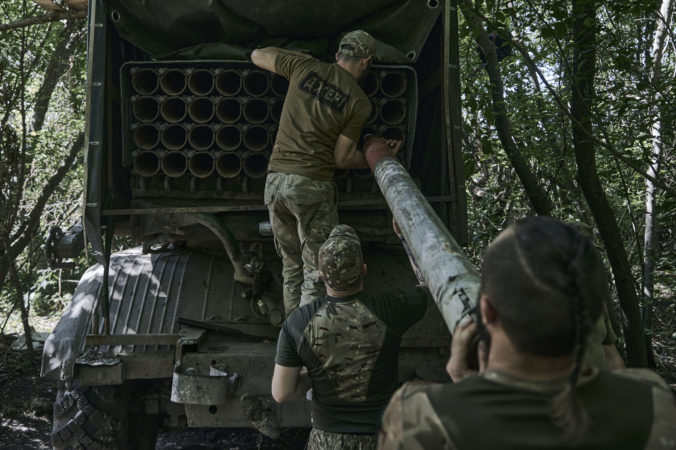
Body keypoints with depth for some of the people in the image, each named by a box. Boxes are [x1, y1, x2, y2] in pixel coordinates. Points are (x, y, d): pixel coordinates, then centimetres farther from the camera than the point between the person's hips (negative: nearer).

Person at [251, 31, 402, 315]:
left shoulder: (305, 67, 7)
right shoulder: (359, 103, -3)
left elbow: (258, 55, 21)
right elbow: (342, 158, -1)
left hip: (275, 180, 5)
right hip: (312, 185, -5)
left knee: (291, 268, 17)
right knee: (316, 273, 2)